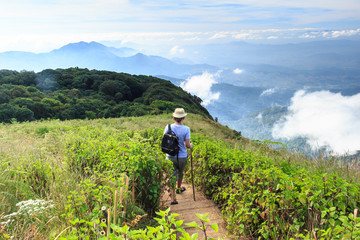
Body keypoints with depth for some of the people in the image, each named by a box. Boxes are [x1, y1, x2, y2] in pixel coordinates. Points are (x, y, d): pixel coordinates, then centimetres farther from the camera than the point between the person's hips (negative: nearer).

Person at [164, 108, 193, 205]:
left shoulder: (168, 127, -7)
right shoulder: (186, 129, -14)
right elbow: (187, 144, -14)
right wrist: (191, 145, 8)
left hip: (170, 156, 1)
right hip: (182, 157, -1)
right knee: (180, 173, 25)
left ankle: (173, 198, 2)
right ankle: (179, 188, 49)